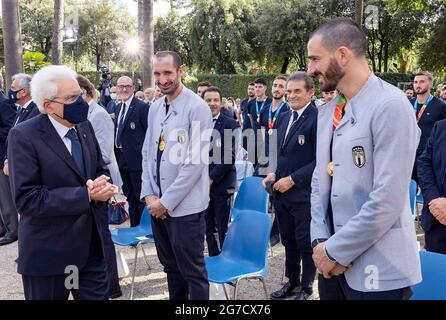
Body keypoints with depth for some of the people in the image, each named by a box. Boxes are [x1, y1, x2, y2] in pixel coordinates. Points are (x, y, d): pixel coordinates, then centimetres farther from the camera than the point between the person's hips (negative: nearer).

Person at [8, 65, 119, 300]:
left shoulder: (84, 126, 5)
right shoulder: (24, 136, -15)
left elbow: (101, 170, 13)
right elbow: (27, 199, -21)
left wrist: (102, 188, -11)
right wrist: (85, 195, -24)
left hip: (92, 245, 5)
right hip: (49, 252, -5)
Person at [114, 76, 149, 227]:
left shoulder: (142, 107, -12)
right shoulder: (118, 107, 13)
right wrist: (116, 152, 11)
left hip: (136, 159, -8)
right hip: (121, 158, 8)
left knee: (140, 196, 1)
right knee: (129, 196, 17)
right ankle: (134, 226, 29)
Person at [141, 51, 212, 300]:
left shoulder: (197, 107, -12)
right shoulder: (155, 108, 9)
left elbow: (195, 162, -17)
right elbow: (147, 154, 13)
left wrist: (167, 201, -15)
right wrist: (149, 195, 1)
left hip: (185, 206, -6)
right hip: (157, 205, 7)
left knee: (192, 272, 3)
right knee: (171, 267, 19)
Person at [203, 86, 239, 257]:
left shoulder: (231, 125, -4)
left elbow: (230, 156, -11)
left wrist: (212, 178, -14)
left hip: (222, 183, -4)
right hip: (202, 183, 4)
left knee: (223, 228, 1)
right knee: (208, 227, 11)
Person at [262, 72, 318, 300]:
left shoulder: (317, 118, -14)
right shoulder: (283, 117, 11)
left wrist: (292, 179, -17)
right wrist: (275, 174, 3)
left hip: (304, 194, -7)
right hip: (282, 192, 7)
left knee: (305, 243, 8)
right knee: (288, 241, 18)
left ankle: (306, 287, 26)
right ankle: (292, 281, 35)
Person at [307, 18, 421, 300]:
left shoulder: (391, 106, -16)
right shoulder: (328, 111, 9)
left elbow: (387, 201, -21)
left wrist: (337, 250, -14)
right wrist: (320, 241, -2)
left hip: (378, 269, -6)